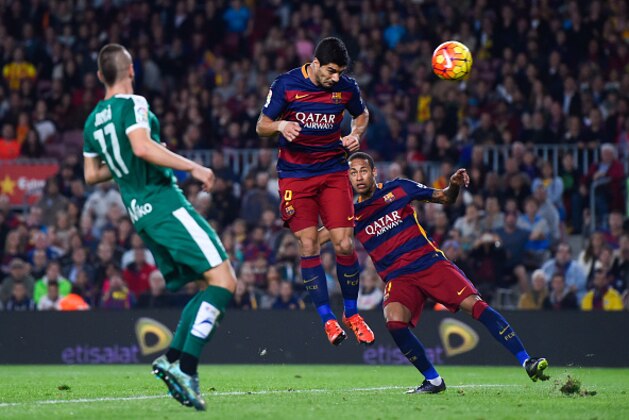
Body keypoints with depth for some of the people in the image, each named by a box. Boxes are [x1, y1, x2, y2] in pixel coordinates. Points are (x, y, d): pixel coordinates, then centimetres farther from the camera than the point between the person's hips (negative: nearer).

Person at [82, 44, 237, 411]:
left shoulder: (92, 121, 17)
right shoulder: (132, 104, -6)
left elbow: (91, 175, 24)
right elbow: (142, 146, -23)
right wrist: (193, 167, -19)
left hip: (141, 214, 9)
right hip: (164, 203, -9)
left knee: (212, 286, 12)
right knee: (223, 280, -12)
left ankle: (172, 358, -3)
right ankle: (185, 367, -23)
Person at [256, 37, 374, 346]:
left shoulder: (346, 87, -2)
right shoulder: (285, 85, -9)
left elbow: (362, 115, 19)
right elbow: (261, 126, -1)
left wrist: (355, 134, -3)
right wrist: (281, 126, -24)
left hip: (333, 172, 2)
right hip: (295, 175, -2)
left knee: (344, 244, -7)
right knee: (308, 245, -8)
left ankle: (351, 312, 12)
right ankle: (327, 318, 0)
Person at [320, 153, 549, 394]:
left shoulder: (398, 188, 4)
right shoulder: (352, 214, 7)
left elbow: (445, 199, 12)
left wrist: (455, 185, -10)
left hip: (430, 263, -1)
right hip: (398, 278, 1)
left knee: (476, 305, -18)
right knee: (394, 321, -28)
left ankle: (526, 362, -16)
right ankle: (433, 381, -11)